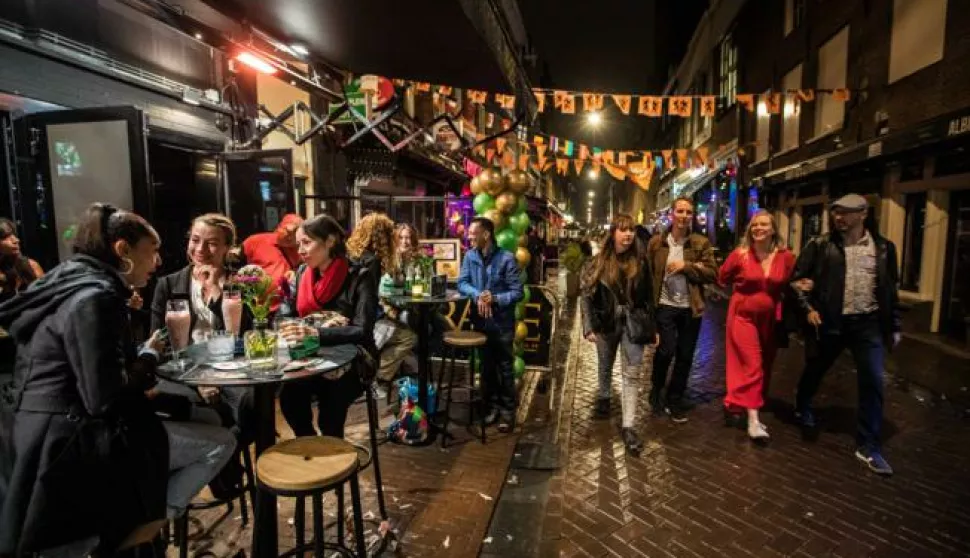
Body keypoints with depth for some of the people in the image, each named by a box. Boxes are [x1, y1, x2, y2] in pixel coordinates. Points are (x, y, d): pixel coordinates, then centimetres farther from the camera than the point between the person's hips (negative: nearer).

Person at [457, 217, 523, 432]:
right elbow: (462, 283, -3)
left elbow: (517, 292, -13)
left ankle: (508, 411, 19)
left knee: (504, 368, 6)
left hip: (502, 322, -4)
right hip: (480, 321, 4)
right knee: (487, 366, 16)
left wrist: (494, 298, -27)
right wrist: (477, 295, -21)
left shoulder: (506, 258, -14)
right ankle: (492, 406, 32)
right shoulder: (470, 256, 0)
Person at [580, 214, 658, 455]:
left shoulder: (640, 263, -1)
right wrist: (589, 326, -11)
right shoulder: (598, 263, -5)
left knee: (632, 375, -4)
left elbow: (648, 296, 4)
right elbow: (586, 295, -5)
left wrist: (653, 327, 4)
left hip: (633, 323, 0)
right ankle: (604, 398, 46)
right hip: (607, 323, 0)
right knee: (605, 367, 19)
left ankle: (627, 426, -2)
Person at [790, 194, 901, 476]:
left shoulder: (883, 248, 4)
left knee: (873, 382, -3)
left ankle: (868, 446, 8)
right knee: (815, 370, 15)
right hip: (829, 321, -1)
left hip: (868, 323, 1)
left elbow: (891, 288, 9)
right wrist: (808, 307, -11)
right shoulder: (820, 245, -3)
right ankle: (803, 407, 45)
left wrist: (895, 325, 9)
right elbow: (797, 277, -1)